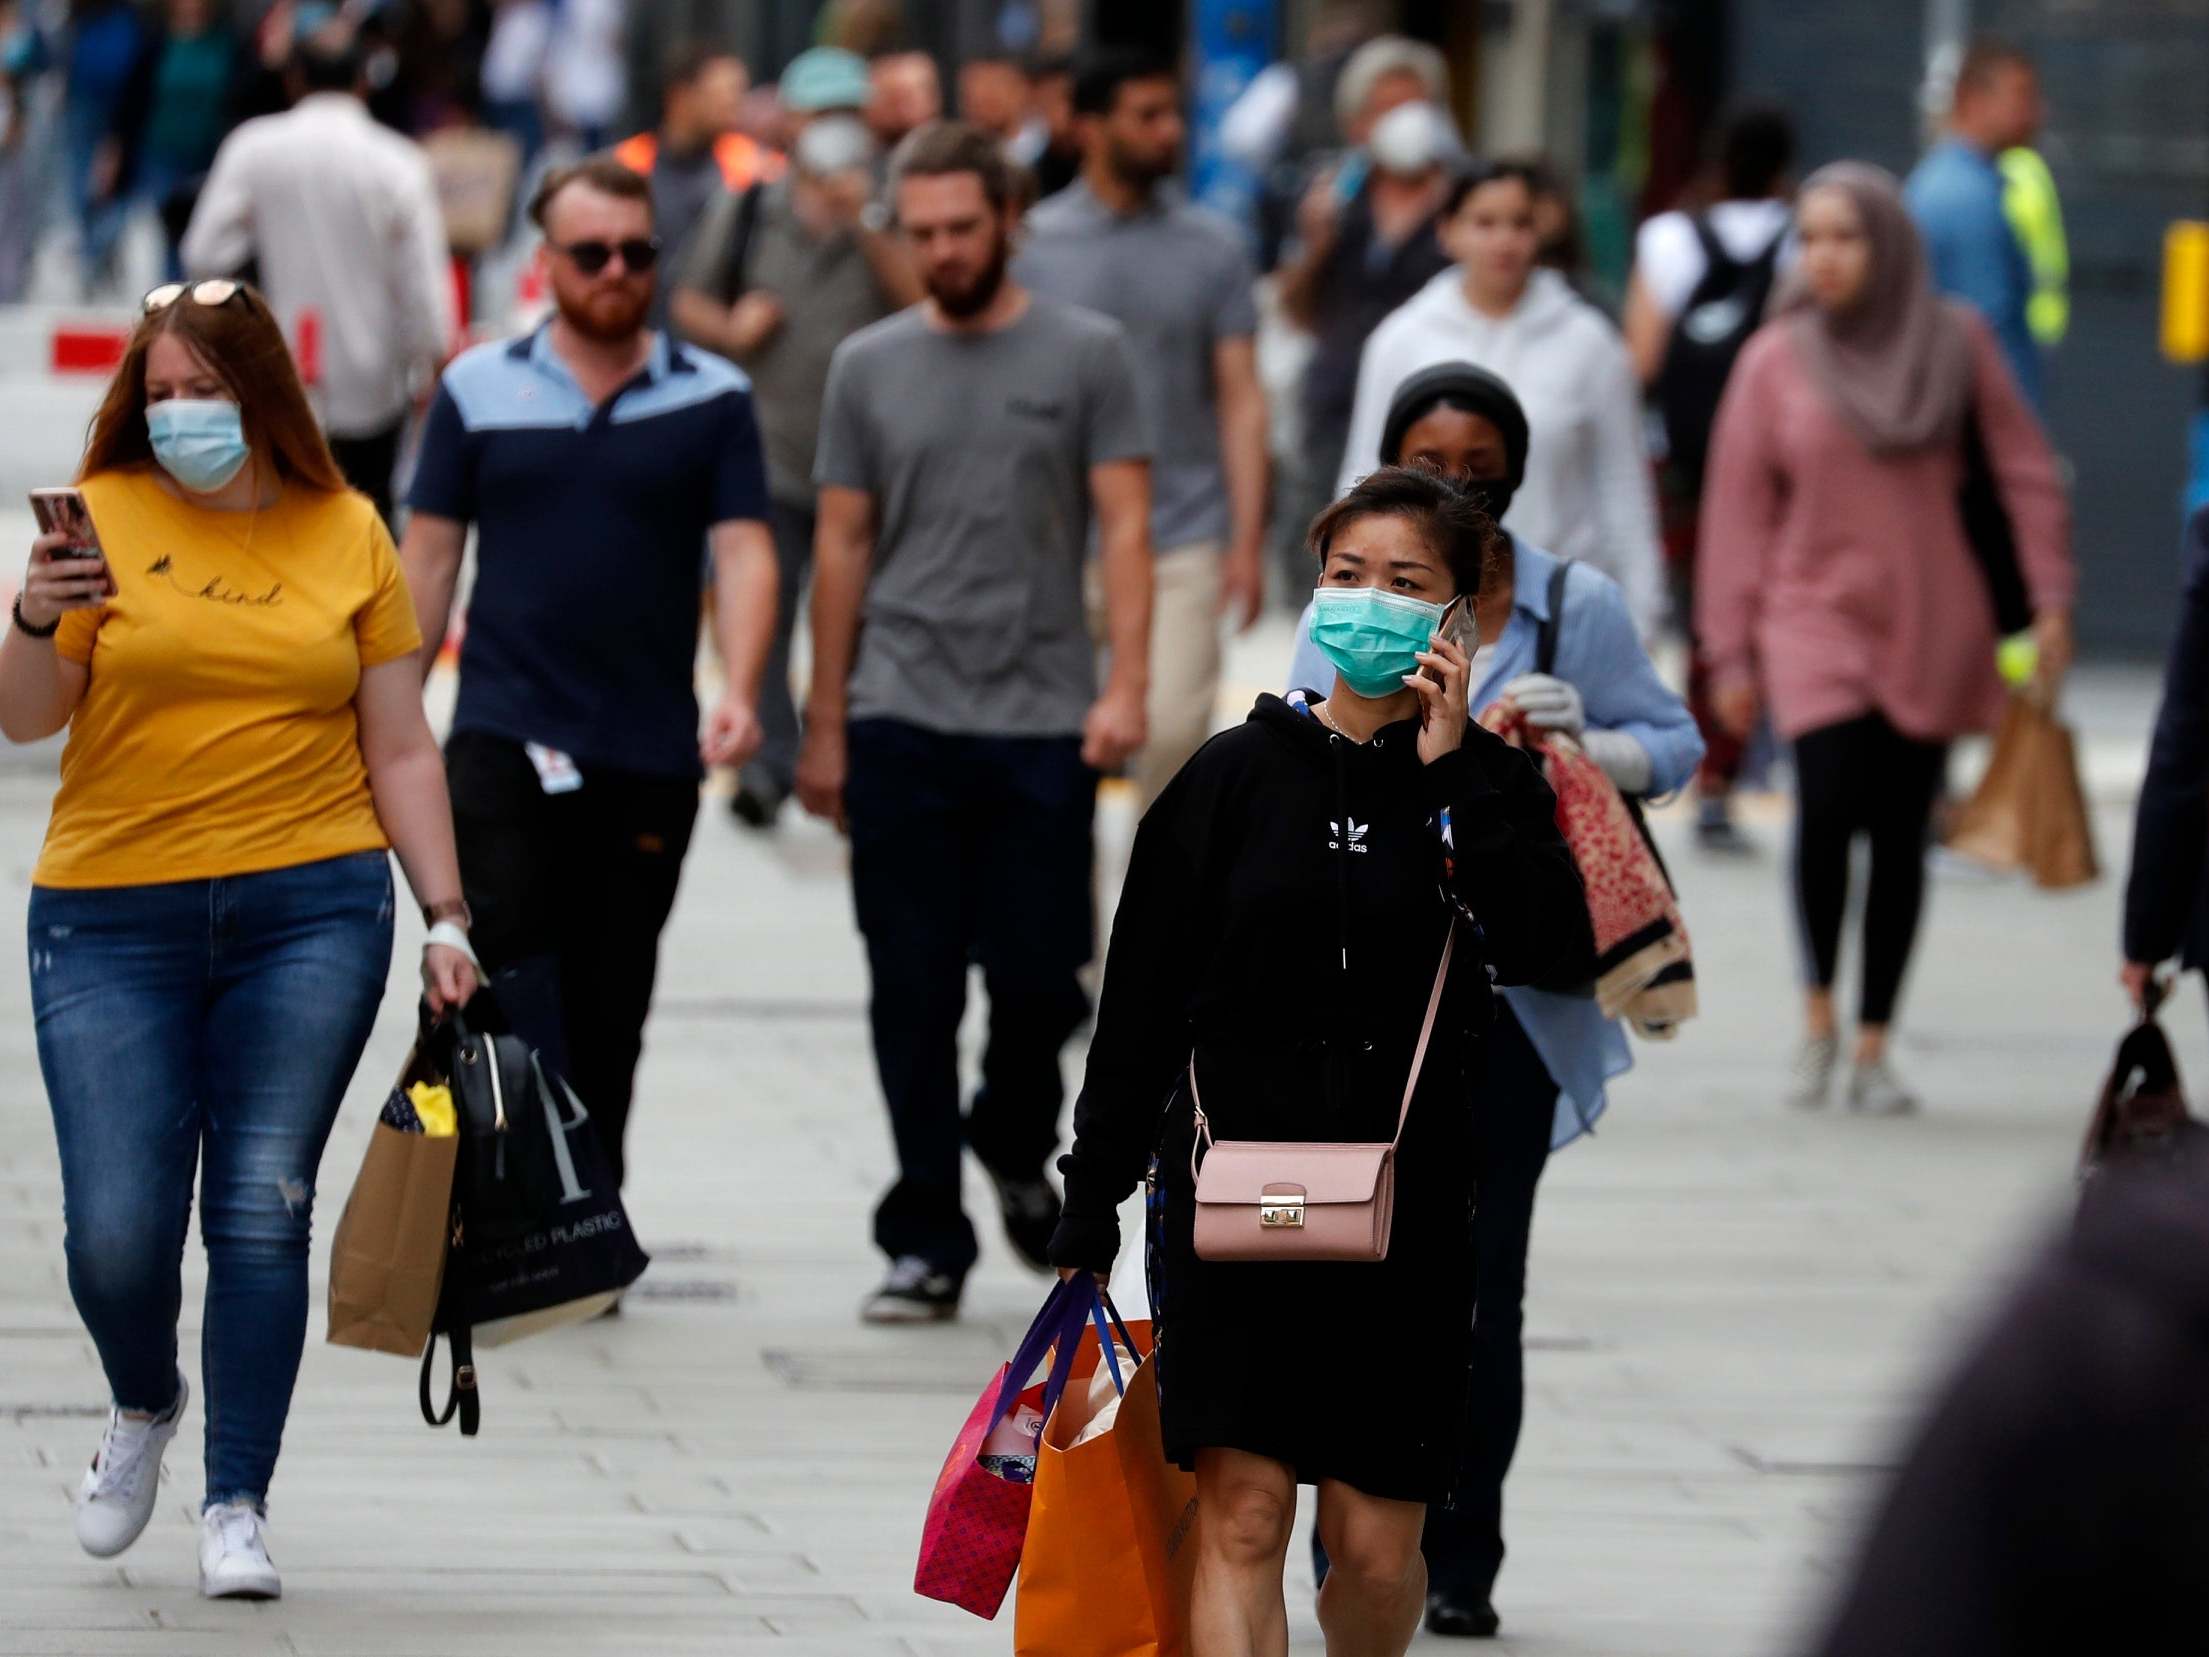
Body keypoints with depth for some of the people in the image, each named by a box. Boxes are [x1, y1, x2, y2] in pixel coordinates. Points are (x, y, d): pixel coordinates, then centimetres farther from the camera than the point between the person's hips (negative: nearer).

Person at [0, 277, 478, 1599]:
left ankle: (239, 1506, 2)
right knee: (117, 1230, -4)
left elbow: (401, 750, 10)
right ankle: (146, 1409, 27)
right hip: (114, 918, -1)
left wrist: (446, 917, 4)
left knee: (264, 1209, -5)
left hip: (309, 910, 1)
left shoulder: (347, 535, 7)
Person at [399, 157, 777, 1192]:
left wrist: (740, 695, -19)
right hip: (504, 741, -1)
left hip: (649, 755, 1)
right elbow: (430, 555, 8)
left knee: (609, 1010, 8)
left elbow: (743, 551, -3)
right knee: (506, 965, -15)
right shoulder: (479, 390, 5)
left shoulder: (711, 401, 4)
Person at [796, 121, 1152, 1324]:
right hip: (902, 724, 1)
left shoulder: (1084, 356, 3)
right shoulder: (870, 367, 9)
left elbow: (1125, 527, -2)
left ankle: (1014, 1147, 29)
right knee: (915, 992, 0)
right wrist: (823, 727, 10)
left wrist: (1125, 686, -14)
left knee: (1039, 977, -1)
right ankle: (926, 1240, 5)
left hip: (1042, 725, -1)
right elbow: (842, 548, 12)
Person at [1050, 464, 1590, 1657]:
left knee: (1376, 1546, 3)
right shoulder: (1238, 775, 6)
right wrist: (1090, 1206, 5)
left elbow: (1552, 957, -13)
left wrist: (1454, 774, -12)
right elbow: (1140, 1005, 8)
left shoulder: (1488, 788, 6)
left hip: (1408, 1212, 0)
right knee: (1241, 1514, -12)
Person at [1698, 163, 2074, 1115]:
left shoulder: (1955, 342, 1)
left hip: (1932, 630, 1)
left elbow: (2024, 471, 7)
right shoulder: (1776, 359, -1)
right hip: (1817, 618, -1)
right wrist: (1731, 652, 1)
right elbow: (1738, 509, 3)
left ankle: (1872, 1049, 11)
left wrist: (2050, 599, 1)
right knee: (1830, 804, -20)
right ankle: (1818, 1015, -1)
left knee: (1900, 838, 1)